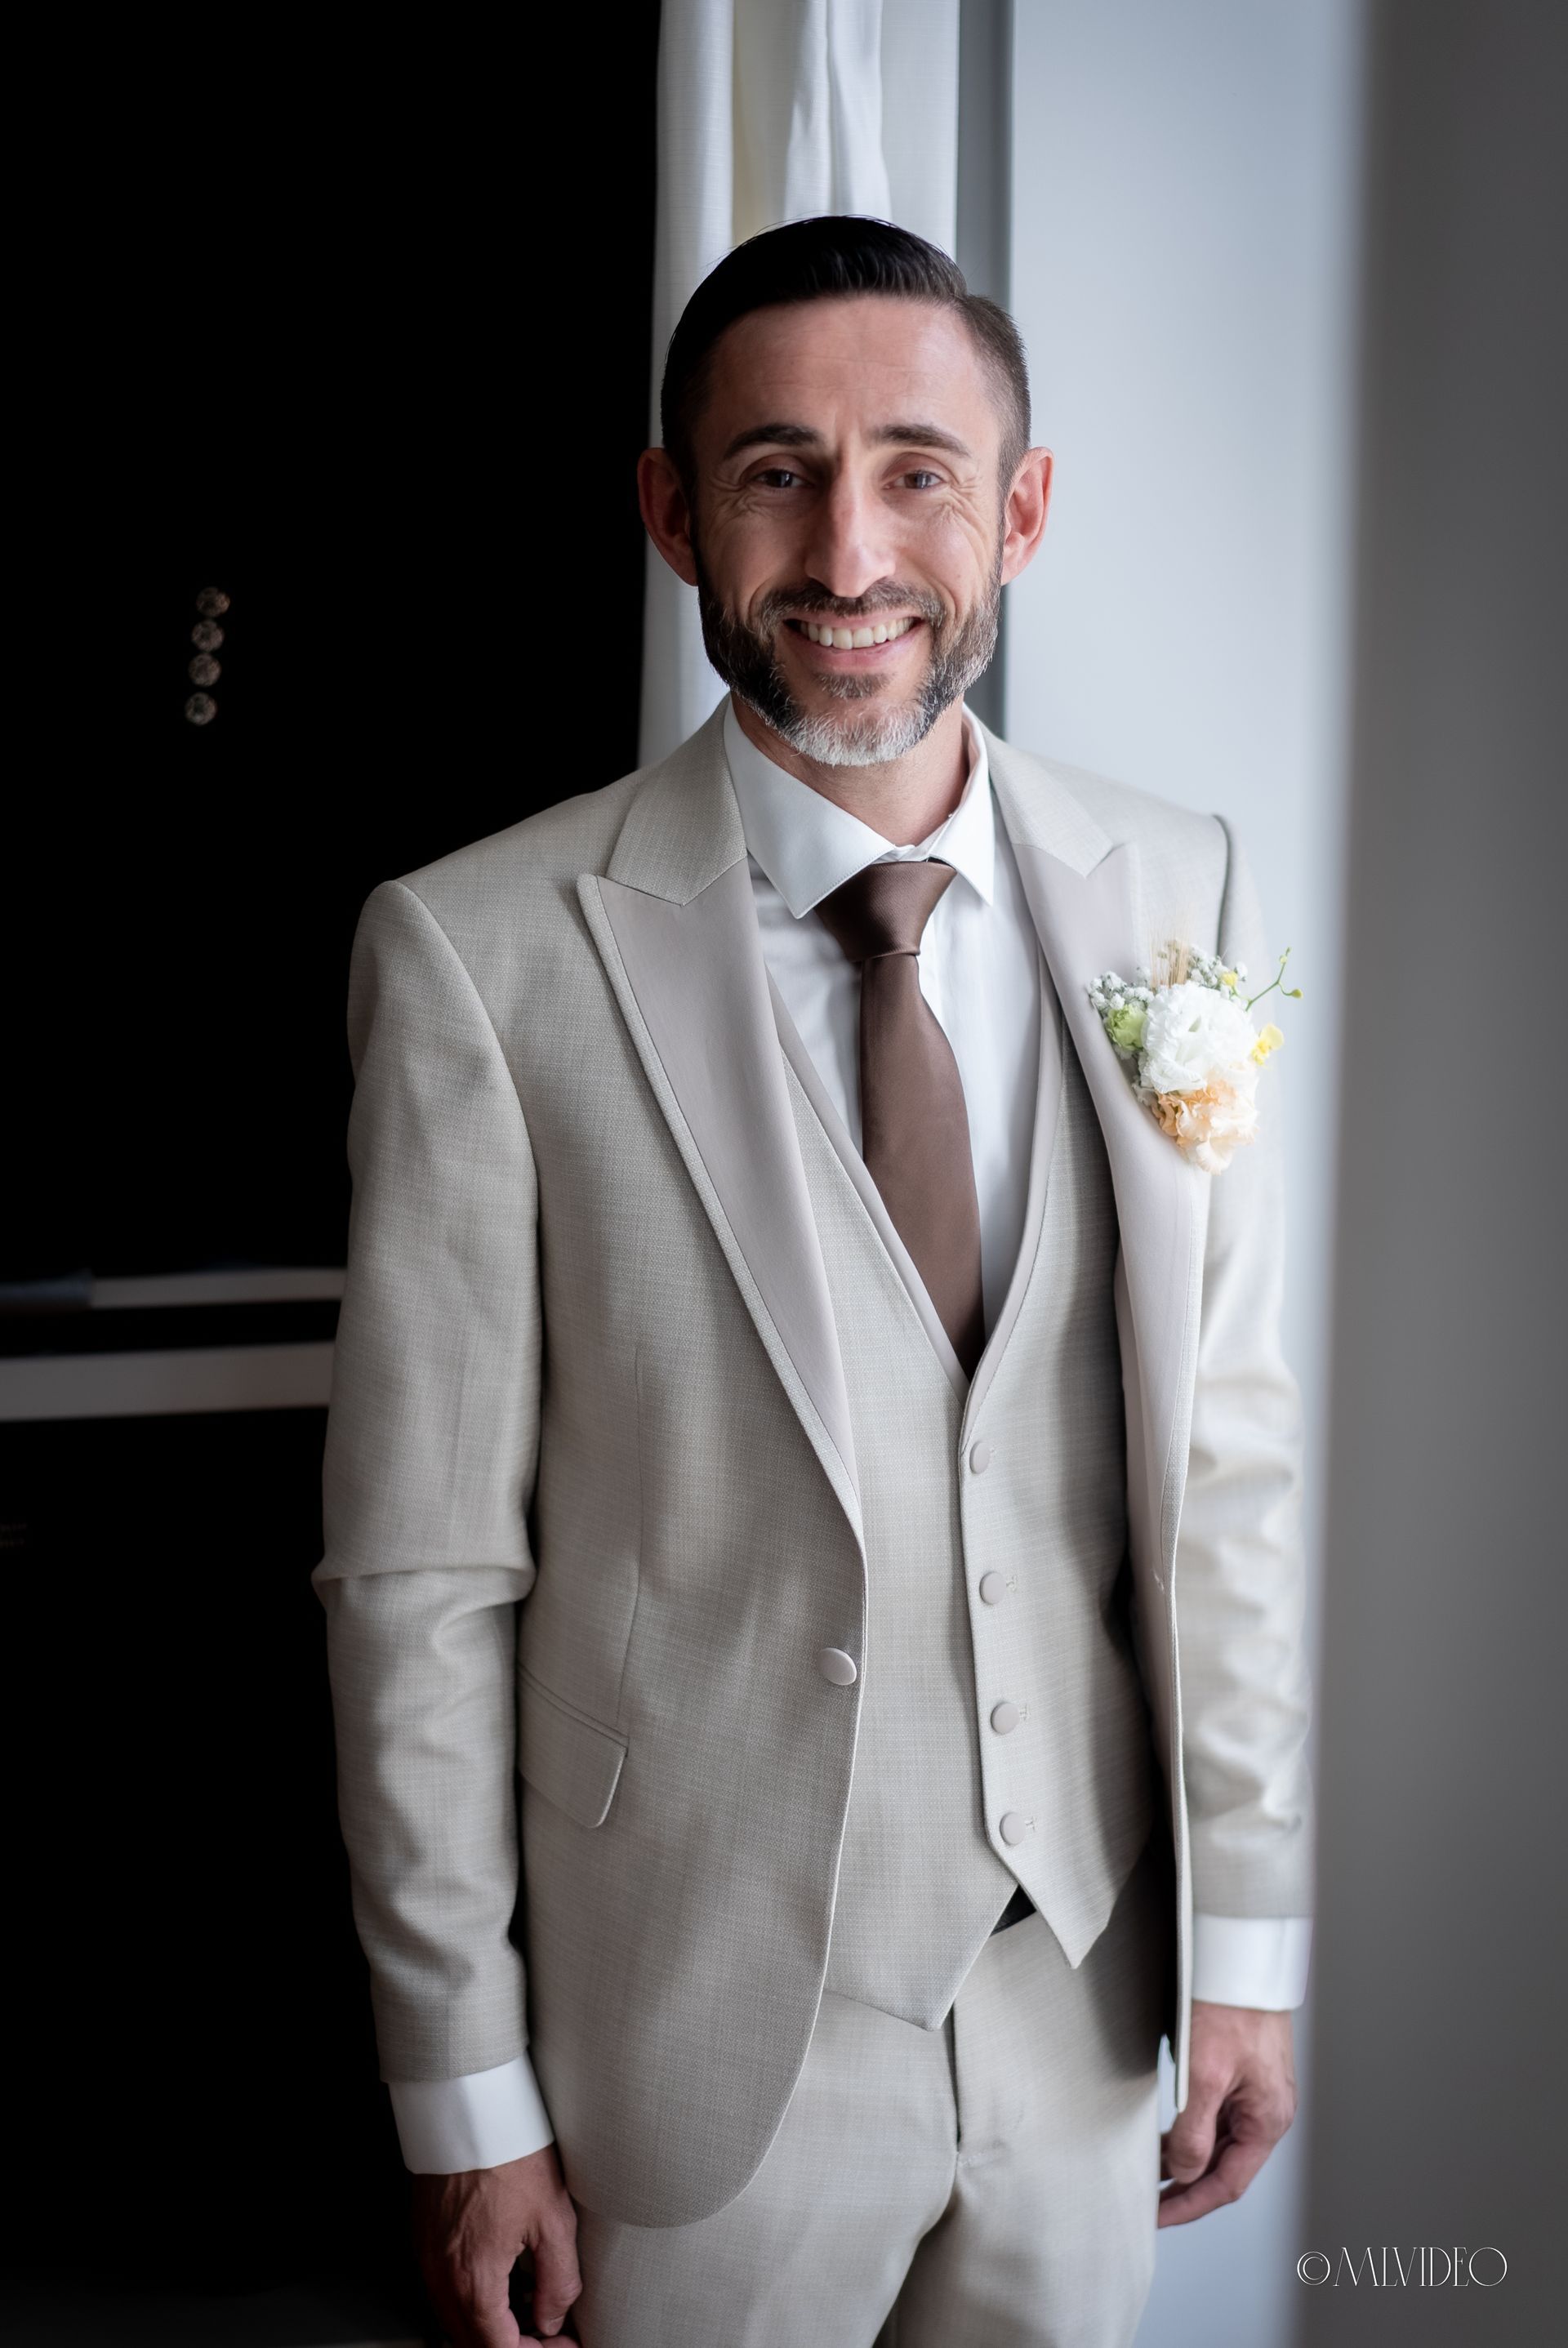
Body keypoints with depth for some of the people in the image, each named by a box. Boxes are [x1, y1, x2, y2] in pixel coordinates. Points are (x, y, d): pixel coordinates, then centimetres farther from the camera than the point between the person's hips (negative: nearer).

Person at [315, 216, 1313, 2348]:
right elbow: (422, 1576, -10)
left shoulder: (1178, 895, -3)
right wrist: (469, 2099, -6)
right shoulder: (483, 955, -14)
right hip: (699, 2022, -3)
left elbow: (1225, 1453, 1)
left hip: (1080, 2003, 4)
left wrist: (1246, 1946, 4)